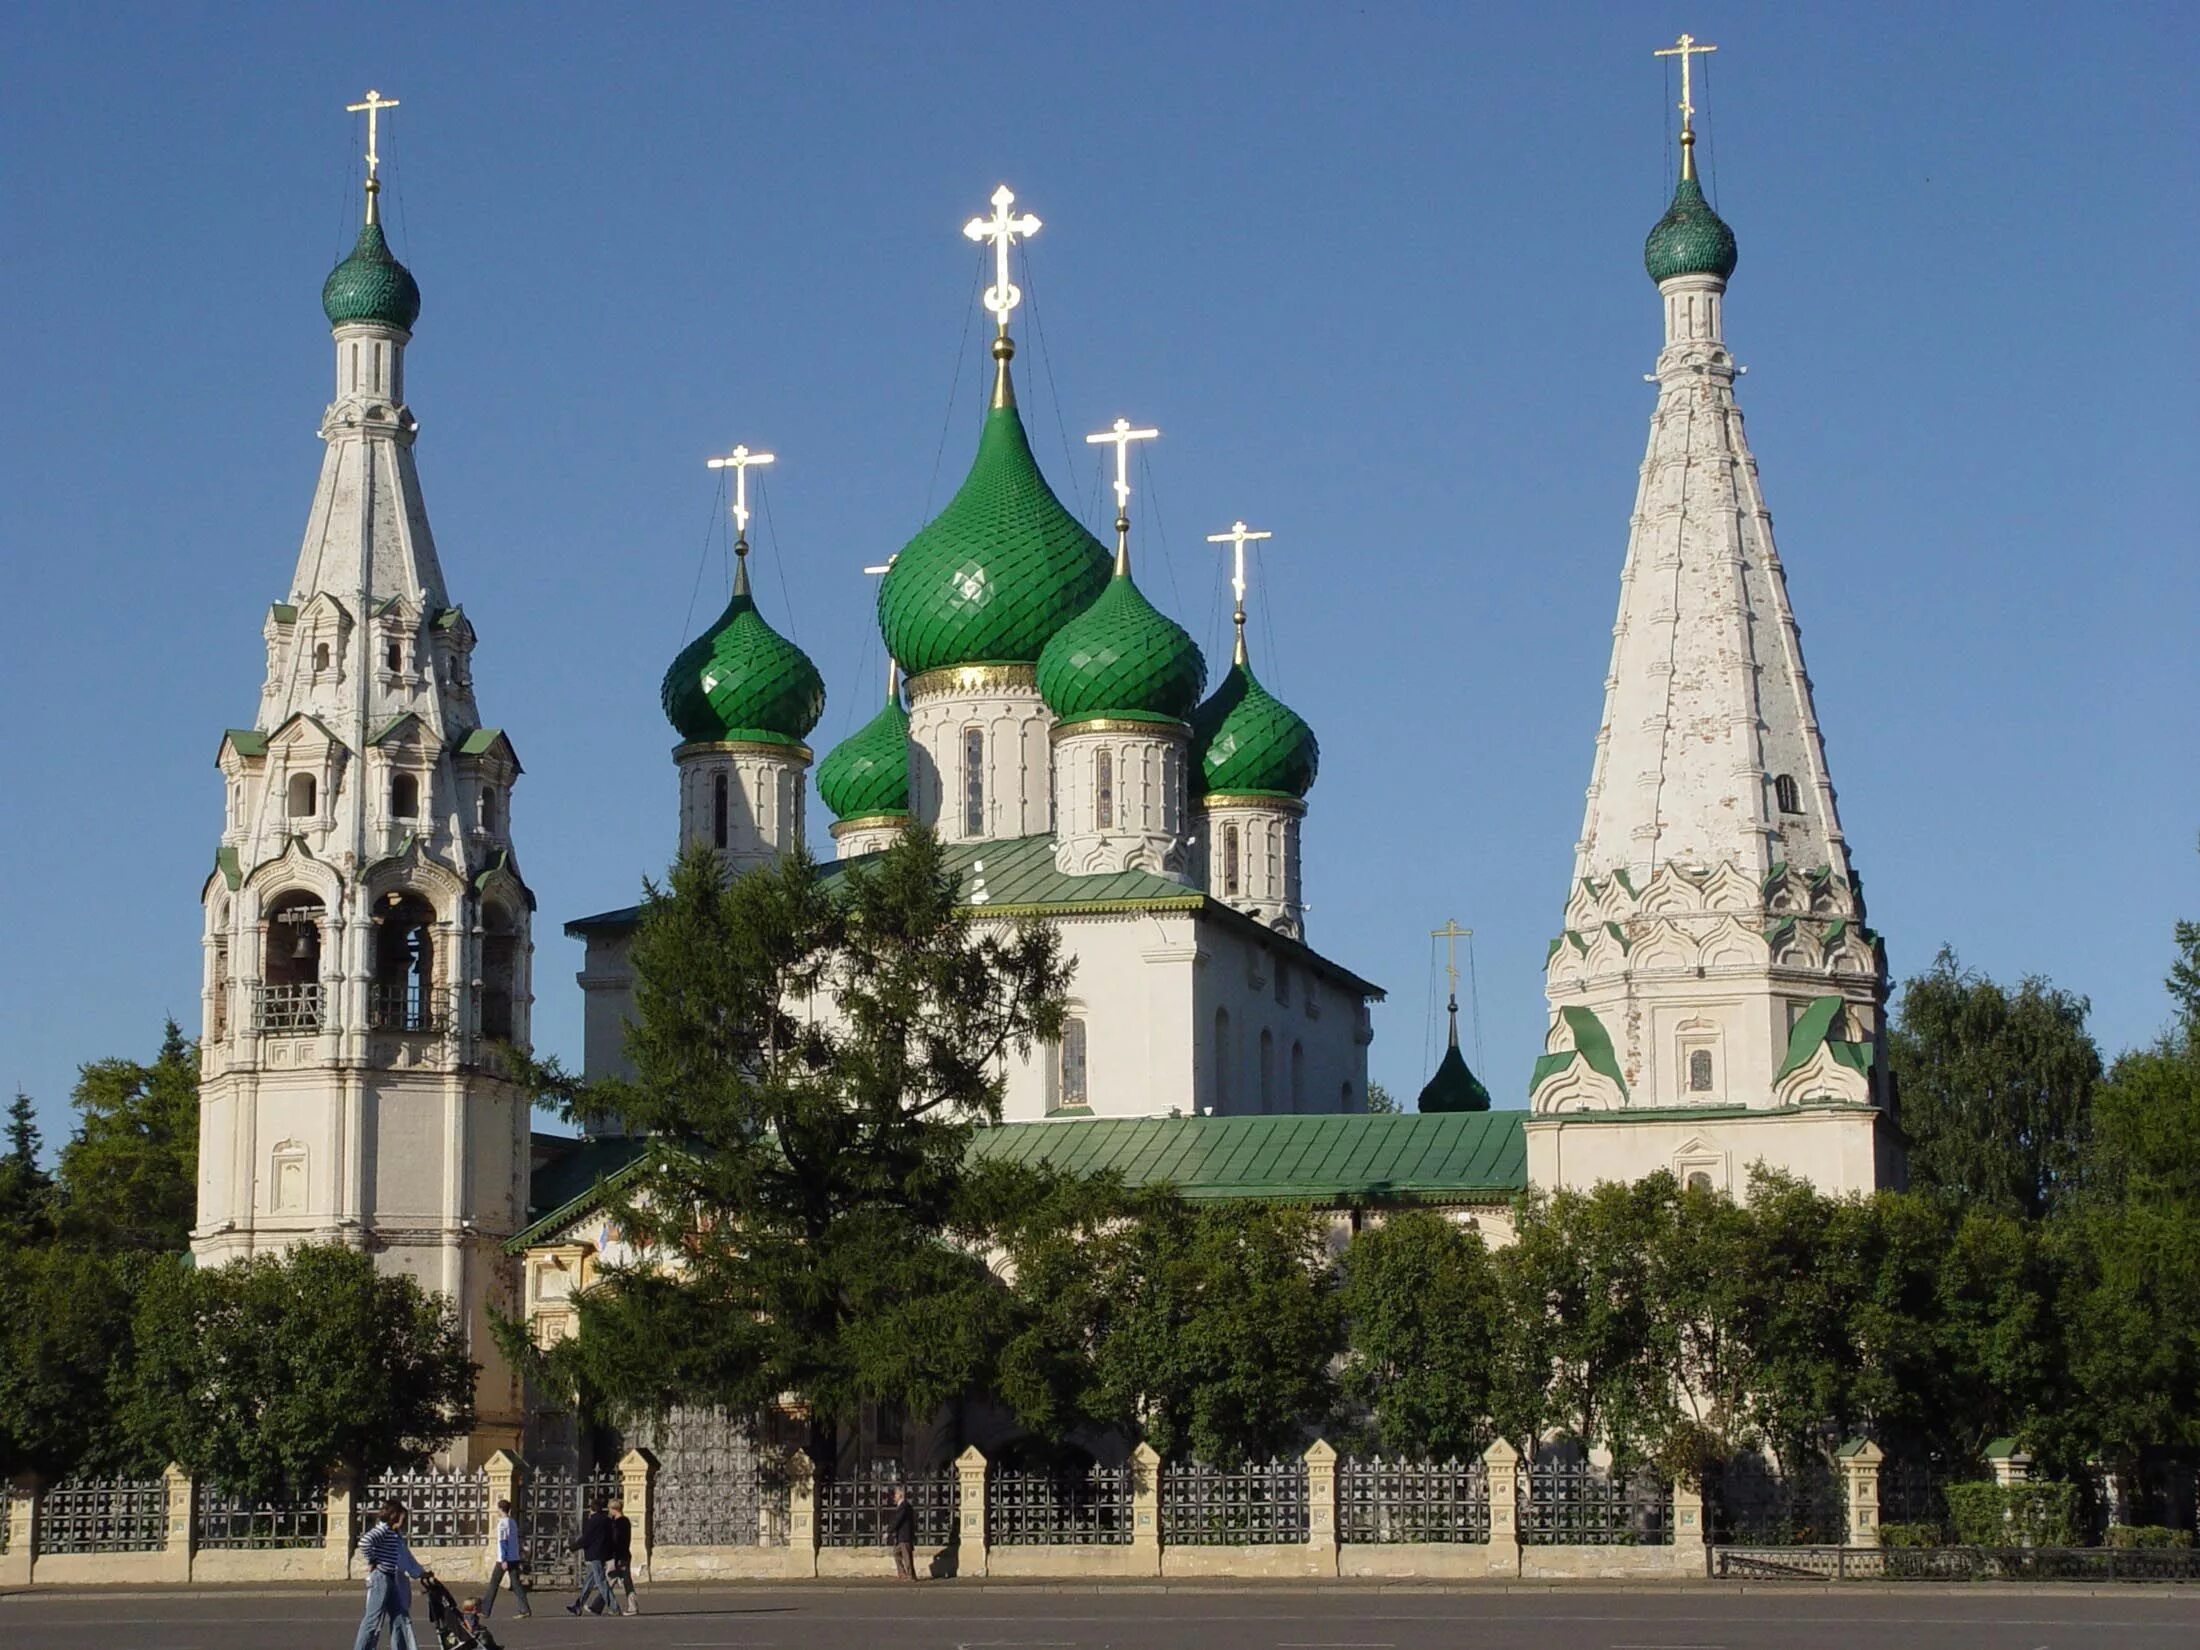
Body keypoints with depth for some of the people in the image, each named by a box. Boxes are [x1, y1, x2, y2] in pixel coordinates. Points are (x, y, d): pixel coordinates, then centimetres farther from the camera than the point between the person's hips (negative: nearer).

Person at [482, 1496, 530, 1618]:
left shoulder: (502, 1523, -11)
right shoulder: (513, 1522, 14)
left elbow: (503, 1542, -17)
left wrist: (503, 1560, -20)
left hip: (504, 1559, -7)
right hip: (514, 1558, 7)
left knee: (493, 1584, 2)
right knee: (516, 1584, 2)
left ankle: (485, 1610, 7)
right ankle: (525, 1610, -9)